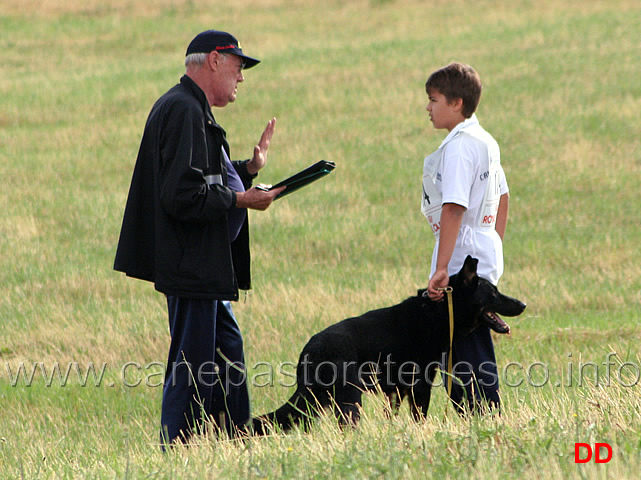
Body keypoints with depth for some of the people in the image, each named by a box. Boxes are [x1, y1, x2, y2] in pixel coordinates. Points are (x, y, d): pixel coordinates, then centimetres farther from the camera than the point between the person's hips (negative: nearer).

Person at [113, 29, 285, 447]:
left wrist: (251, 168, 16)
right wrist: (240, 200, -18)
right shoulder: (184, 111, -16)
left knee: (228, 351, 15)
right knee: (193, 366, -7)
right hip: (192, 267, -11)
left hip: (205, 267, 11)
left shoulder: (193, 111, 19)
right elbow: (182, 196, -24)